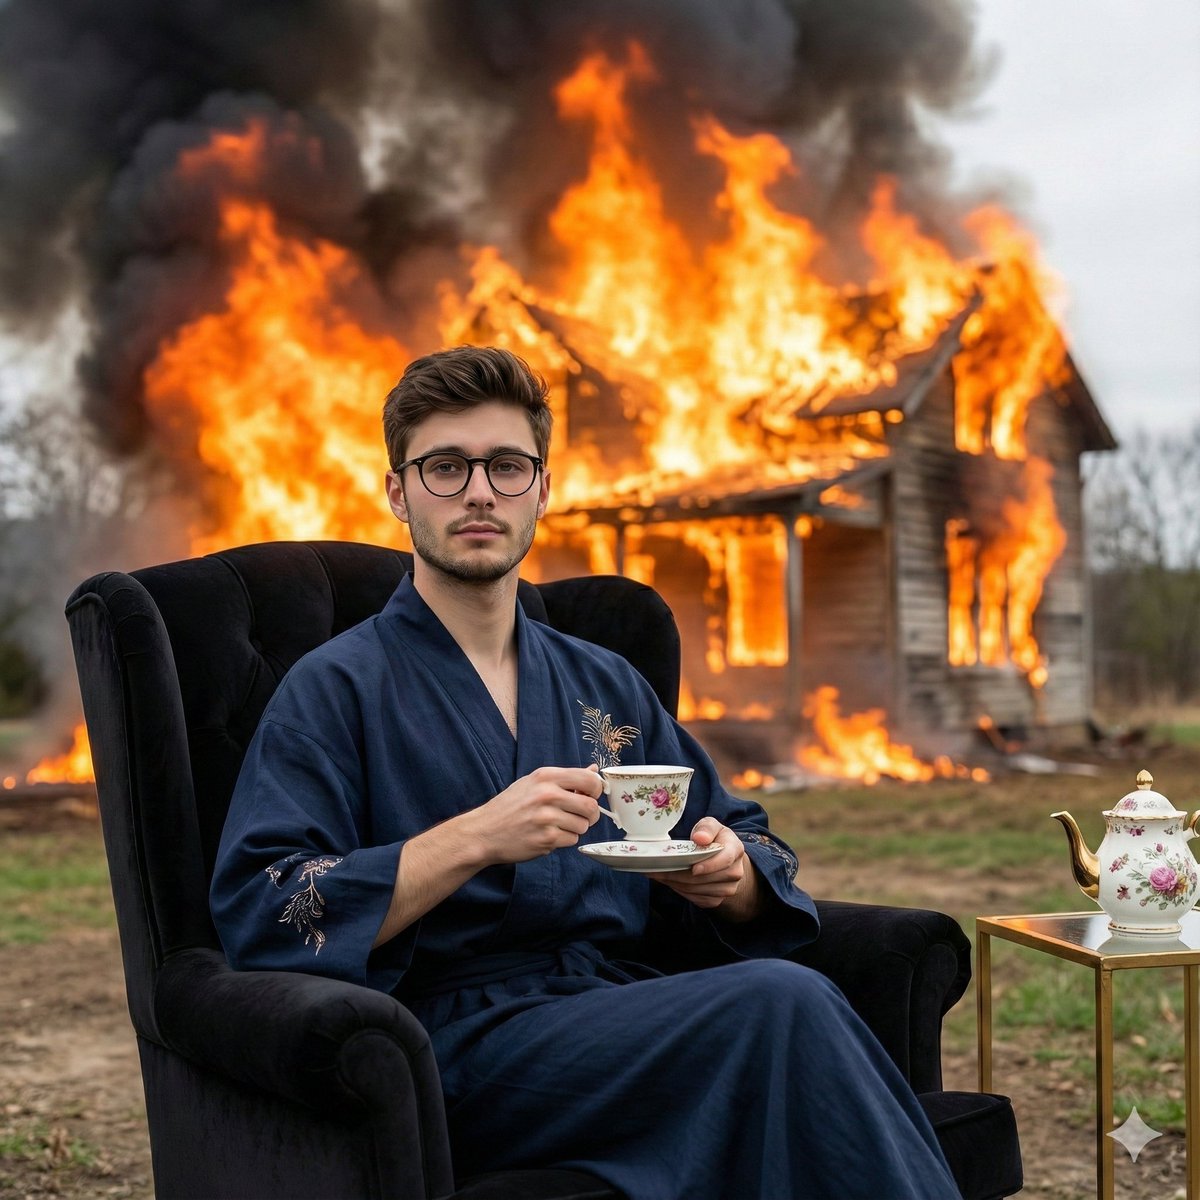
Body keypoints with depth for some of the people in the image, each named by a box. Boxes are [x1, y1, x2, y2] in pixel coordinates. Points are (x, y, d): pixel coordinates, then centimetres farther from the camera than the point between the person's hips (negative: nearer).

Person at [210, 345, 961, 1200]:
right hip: (464, 1043, -4)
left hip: (628, 1017, 5)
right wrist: (476, 841, -18)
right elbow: (258, 920, -9)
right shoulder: (336, 689, 4)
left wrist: (730, 874, -2)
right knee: (784, 1004, -29)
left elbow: (757, 851, 23)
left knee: (783, 997, -31)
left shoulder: (608, 687, 21)